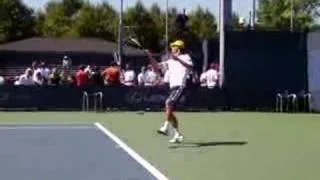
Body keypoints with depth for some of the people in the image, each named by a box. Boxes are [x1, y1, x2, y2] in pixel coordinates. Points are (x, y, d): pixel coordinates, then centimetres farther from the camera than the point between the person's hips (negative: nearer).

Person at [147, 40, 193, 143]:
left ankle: (166, 127, -32)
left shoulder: (185, 57, 3)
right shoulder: (170, 61, 23)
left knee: (168, 103, -28)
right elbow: (157, 66, 23)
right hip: (173, 87, 8)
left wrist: (178, 58, -29)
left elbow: (190, 66, -19)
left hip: (180, 86, -8)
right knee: (170, 111, 7)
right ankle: (177, 135, 14)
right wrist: (150, 57, 9)